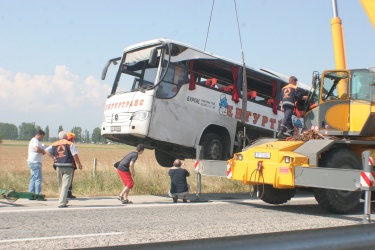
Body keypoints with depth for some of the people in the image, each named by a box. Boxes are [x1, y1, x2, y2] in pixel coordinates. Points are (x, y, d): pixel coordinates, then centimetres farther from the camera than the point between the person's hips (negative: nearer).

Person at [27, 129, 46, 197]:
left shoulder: (32, 140, 22)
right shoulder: (35, 140, -11)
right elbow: (37, 149, -29)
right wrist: (43, 152, -12)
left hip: (31, 162, 11)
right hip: (35, 162, -11)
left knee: (33, 178, 12)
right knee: (38, 178, -10)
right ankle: (38, 195, -11)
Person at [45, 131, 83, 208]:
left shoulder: (54, 144, 11)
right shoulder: (70, 144, -2)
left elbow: (46, 150, 2)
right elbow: (75, 155, -9)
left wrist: (53, 157, 7)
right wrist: (79, 164, 0)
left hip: (59, 166, 4)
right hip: (68, 166, -4)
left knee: (61, 185, 18)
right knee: (65, 185, -3)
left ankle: (64, 201, 30)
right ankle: (62, 203, -9)